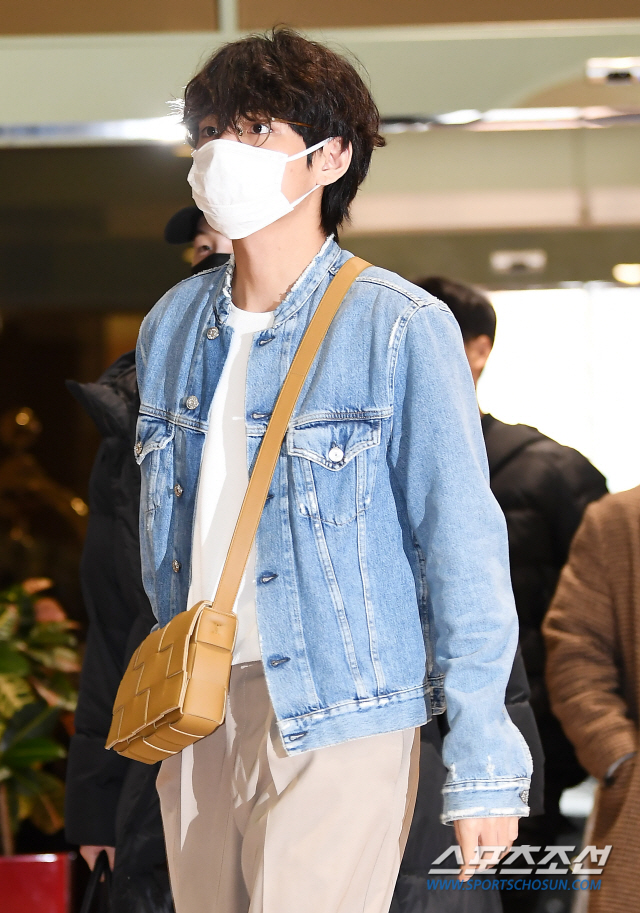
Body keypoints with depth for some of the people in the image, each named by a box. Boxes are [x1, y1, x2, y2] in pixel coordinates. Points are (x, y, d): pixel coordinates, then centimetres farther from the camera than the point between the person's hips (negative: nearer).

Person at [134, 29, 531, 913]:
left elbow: (462, 543, -8)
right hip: (196, 716, 6)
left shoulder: (400, 330, -9)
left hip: (334, 717, -6)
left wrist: (482, 754, -9)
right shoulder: (171, 326, 10)